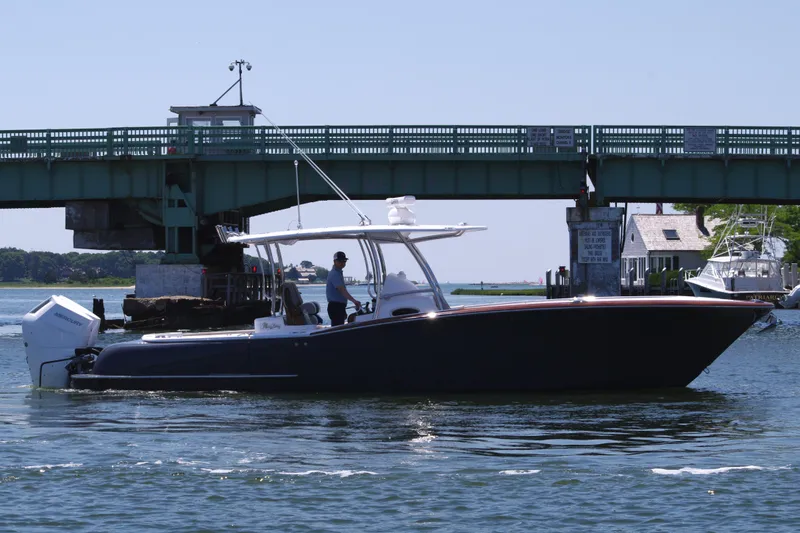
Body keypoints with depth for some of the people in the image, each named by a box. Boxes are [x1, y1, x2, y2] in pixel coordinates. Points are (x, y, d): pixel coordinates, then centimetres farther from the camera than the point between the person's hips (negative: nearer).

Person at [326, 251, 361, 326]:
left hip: (339, 306, 11)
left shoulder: (338, 273, 18)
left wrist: (343, 311, 27)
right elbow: (342, 290, -30)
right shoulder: (334, 274, -16)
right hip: (335, 306, -11)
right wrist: (353, 300, -42)